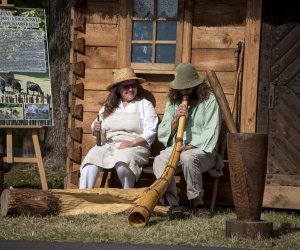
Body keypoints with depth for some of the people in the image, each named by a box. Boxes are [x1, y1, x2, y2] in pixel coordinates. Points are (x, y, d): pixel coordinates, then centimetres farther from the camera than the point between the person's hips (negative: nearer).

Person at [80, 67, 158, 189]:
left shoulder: (145, 105, 9)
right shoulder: (109, 106, 19)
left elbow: (150, 132, -1)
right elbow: (97, 131, 22)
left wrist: (132, 143, -17)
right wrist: (95, 129, -4)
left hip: (135, 146, -3)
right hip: (108, 144, 3)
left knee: (122, 161, -38)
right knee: (92, 156, -28)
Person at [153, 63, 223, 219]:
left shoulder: (209, 101, 4)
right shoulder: (172, 103, 17)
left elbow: (211, 133, -5)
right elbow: (162, 134, 12)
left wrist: (191, 146, -19)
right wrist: (176, 119, -6)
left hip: (201, 151, -3)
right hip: (174, 149, 3)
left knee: (188, 158, -38)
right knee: (159, 161, -29)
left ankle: (197, 202, -24)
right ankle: (173, 203, -38)